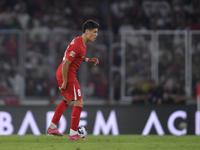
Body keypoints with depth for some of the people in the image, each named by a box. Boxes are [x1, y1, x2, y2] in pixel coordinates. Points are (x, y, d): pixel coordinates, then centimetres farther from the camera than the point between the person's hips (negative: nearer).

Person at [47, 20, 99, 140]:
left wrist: (88, 60, 10)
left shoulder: (81, 42, 8)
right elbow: (65, 64, -25)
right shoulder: (77, 45, -23)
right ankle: (73, 134, -3)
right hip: (68, 76, -11)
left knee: (67, 101, 25)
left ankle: (52, 127, 33)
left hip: (62, 74, 11)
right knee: (79, 103, -6)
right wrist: (65, 82, -21)